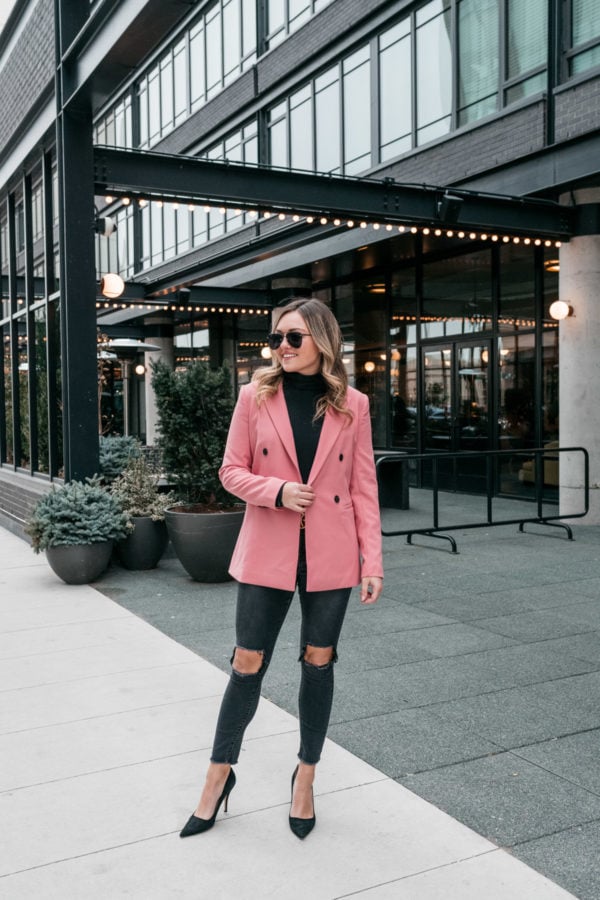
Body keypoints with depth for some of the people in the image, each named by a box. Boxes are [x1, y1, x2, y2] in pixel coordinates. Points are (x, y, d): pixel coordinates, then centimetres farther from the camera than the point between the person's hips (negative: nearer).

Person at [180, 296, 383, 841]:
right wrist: (277, 490, -16)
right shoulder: (256, 397, 0)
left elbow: (364, 488, 2)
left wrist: (372, 562, -3)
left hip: (330, 556, 1)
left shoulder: (352, 405, 1)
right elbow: (232, 470, 3)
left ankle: (305, 777, 30)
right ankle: (219, 776, 26)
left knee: (318, 663, 11)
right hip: (268, 552, 0)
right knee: (248, 664, 6)